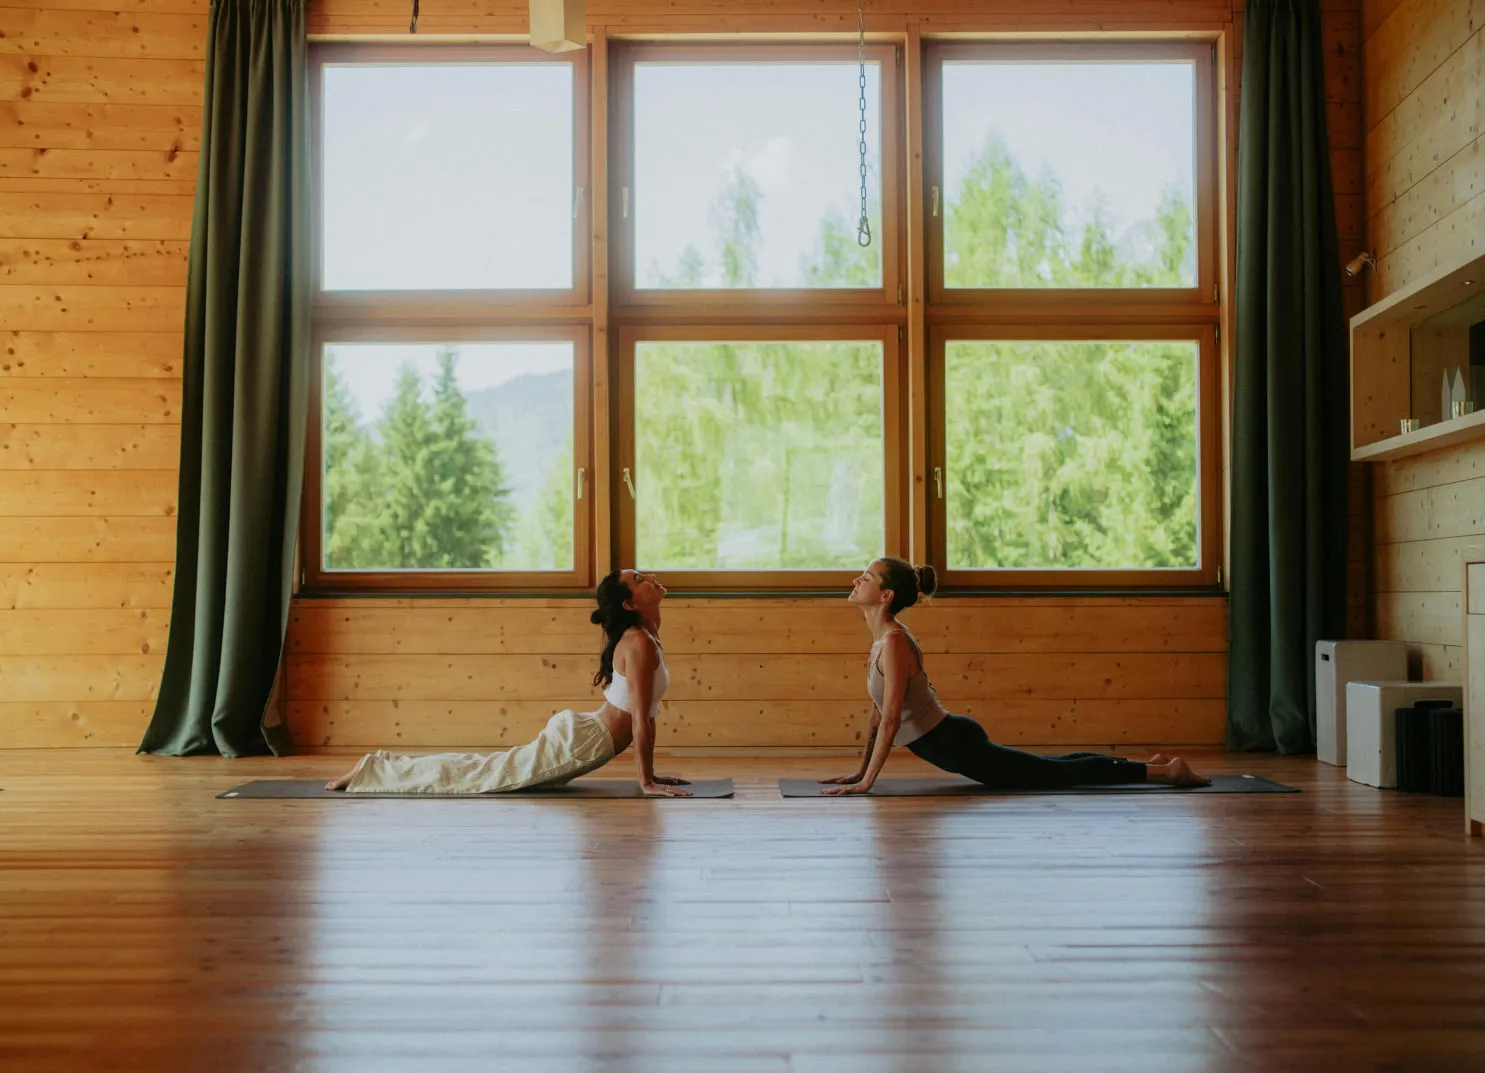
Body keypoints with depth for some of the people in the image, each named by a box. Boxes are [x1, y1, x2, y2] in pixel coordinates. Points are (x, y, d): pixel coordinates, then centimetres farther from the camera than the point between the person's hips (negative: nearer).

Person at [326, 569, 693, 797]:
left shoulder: (645, 638, 12)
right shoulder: (639, 643, -20)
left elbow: (647, 712, 18)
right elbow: (640, 719, -22)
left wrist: (649, 772, 17)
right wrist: (647, 781, -18)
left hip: (577, 735, 9)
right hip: (576, 743, -9)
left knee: (488, 769, 17)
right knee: (480, 773, -4)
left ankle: (380, 768, 23)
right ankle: (372, 770, 4)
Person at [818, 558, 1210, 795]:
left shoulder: (893, 642, -21)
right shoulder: (882, 638, 8)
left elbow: (891, 719, -26)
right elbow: (879, 711, 16)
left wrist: (867, 781, -23)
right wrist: (860, 770, 16)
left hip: (957, 744, -9)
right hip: (953, 743, 9)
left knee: (1061, 774, 0)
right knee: (1053, 769, 22)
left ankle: (1164, 770, 7)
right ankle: (1149, 765, 32)